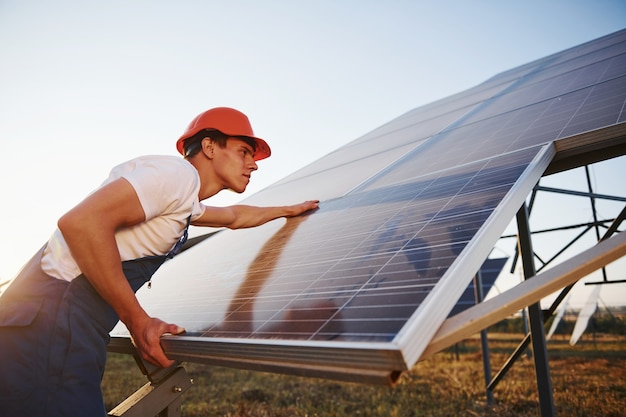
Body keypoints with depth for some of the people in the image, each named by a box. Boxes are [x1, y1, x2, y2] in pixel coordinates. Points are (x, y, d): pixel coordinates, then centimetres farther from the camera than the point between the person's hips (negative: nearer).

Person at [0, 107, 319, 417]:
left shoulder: (188, 203, 19)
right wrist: (137, 321, -19)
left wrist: (289, 210, 50)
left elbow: (235, 217, 40)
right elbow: (81, 222, -24)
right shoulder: (179, 173, -13)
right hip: (52, 321, -10)